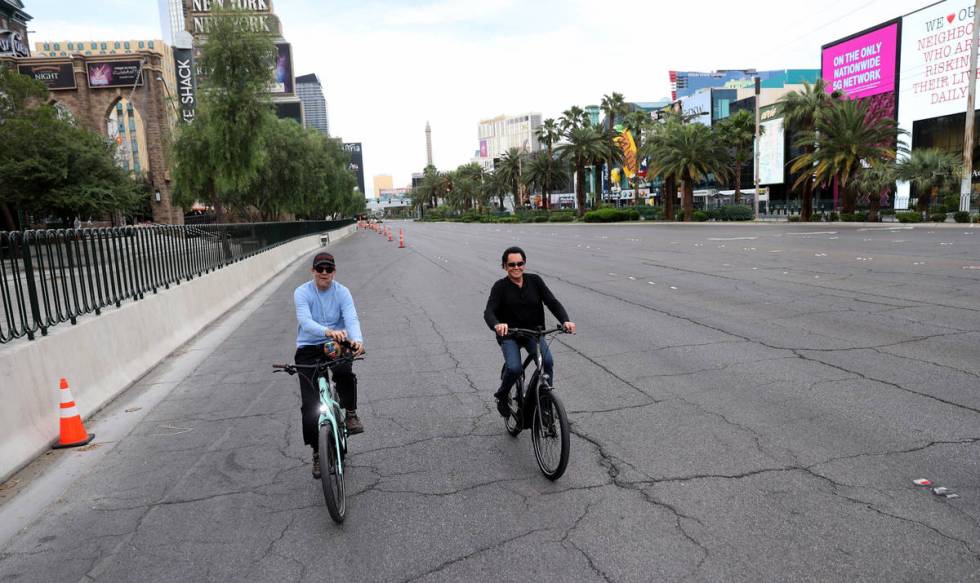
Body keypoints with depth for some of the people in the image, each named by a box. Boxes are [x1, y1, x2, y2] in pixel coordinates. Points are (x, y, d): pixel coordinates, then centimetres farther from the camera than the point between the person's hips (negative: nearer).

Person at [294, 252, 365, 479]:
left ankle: (351, 414, -6)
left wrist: (357, 339, -42)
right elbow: (305, 321, -26)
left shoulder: (342, 292, -4)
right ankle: (317, 453, 10)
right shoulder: (302, 292, -9)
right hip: (308, 348, 0)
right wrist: (328, 331, -46)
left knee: (344, 373, -34)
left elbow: (351, 318, -19)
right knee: (310, 404, -5)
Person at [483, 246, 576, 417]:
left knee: (547, 361, -25)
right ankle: (502, 395, 7)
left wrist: (565, 320, -26)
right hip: (509, 335, -2)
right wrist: (497, 325, -42)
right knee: (514, 368, -25)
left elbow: (552, 302, -6)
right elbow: (489, 311, -19)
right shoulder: (500, 286, -6)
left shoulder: (534, 281, 0)